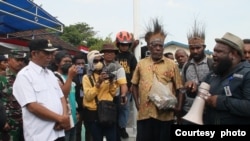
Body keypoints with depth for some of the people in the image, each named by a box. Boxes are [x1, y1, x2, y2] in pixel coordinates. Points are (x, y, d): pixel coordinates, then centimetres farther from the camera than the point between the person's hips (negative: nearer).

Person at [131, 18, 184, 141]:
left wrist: (178, 107, -9)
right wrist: (137, 103, 5)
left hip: (165, 114, -2)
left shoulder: (171, 65, 1)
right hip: (144, 113, 2)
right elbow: (135, 85, 15)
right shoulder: (141, 64, 8)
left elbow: (179, 88, 2)